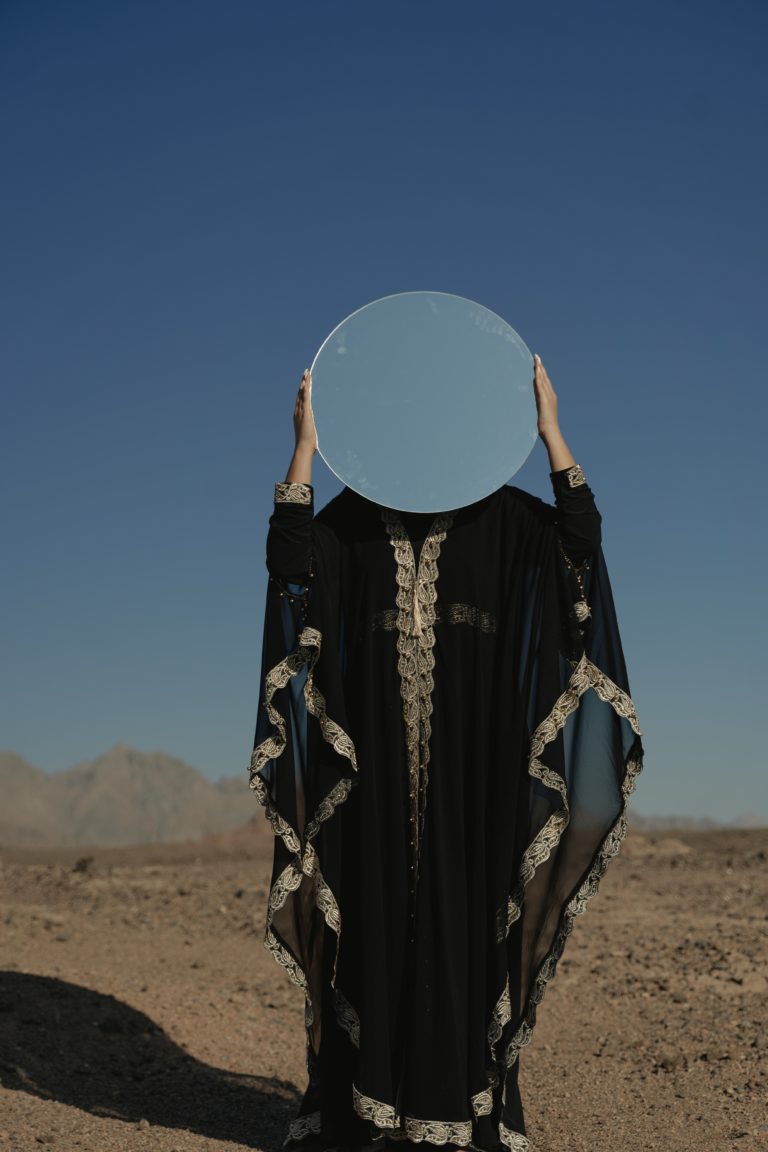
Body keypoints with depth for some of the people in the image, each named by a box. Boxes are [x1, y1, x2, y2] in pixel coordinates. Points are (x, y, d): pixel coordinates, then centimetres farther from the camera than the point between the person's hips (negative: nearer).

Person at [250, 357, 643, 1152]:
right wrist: (305, 448, -13)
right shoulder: (352, 517, 9)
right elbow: (289, 558, -11)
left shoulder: (500, 513, 8)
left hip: (471, 749, 0)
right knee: (372, 915, 2)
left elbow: (581, 536, -9)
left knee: (465, 912, 0)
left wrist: (550, 432, -13)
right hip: (376, 749, 1)